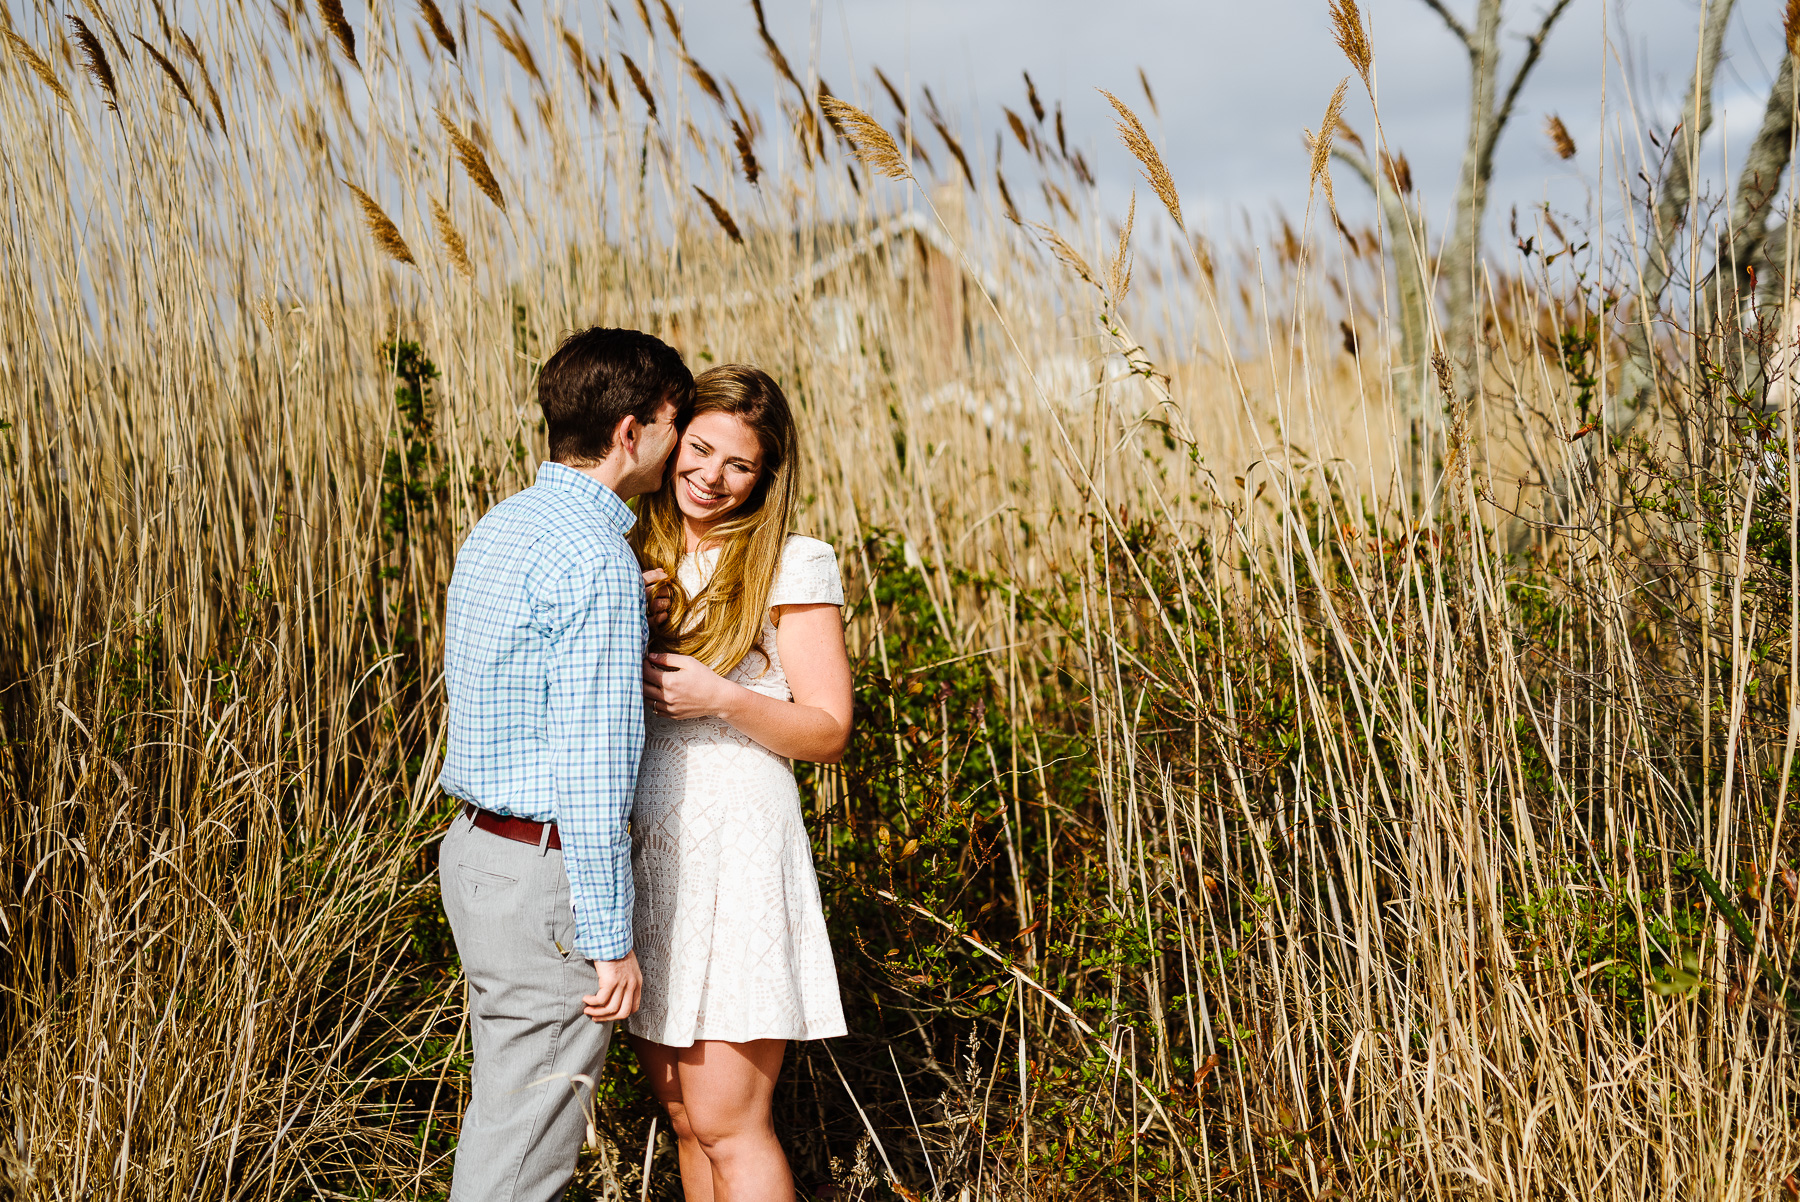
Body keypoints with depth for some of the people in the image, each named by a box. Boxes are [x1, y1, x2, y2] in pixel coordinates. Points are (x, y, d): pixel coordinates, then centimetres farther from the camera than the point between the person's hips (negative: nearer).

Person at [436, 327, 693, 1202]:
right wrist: (611, 939, -18)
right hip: (548, 876, -10)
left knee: (501, 1118, 19)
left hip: (479, 845, 10)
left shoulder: (501, 527, 11)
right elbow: (590, 762, -22)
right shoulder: (596, 557, -19)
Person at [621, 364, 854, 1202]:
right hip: (639, 851, 6)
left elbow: (828, 731, -6)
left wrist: (721, 698, -19)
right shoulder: (635, 556, 12)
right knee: (684, 1117, 11)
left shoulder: (795, 567, -4)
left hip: (734, 853, -6)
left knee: (727, 1123, -6)